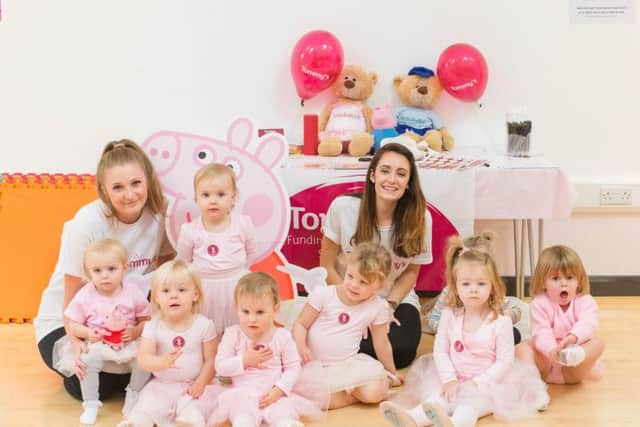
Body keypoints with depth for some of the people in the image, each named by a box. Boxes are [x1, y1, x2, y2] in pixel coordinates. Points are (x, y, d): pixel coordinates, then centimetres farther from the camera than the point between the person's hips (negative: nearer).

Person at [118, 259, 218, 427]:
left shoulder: (204, 325, -6)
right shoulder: (153, 326, -4)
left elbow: (210, 359, -2)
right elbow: (143, 359, -15)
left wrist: (200, 383, -15)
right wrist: (162, 362, -36)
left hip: (192, 386, -2)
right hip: (161, 385, 2)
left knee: (192, 412, -27)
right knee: (145, 409, -19)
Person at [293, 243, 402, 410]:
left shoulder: (378, 307, -4)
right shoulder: (323, 294, -9)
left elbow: (381, 344, 9)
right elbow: (300, 324, -4)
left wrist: (392, 373, 19)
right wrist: (301, 346, -24)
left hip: (347, 364, 0)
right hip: (314, 364, 0)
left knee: (376, 392, -27)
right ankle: (356, 393, -6)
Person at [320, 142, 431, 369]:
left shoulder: (419, 217, -13)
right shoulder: (343, 207, -17)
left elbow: (411, 272, 1)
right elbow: (327, 267, -7)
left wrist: (389, 305, -14)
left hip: (397, 299, 1)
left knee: (401, 350, -26)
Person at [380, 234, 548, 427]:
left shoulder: (500, 322, -9)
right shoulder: (450, 316, 1)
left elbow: (505, 361, -11)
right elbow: (440, 350, 3)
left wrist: (477, 383, -18)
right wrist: (449, 379, -10)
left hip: (486, 384, -4)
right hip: (455, 381, 4)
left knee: (470, 404, -34)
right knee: (438, 399, -25)